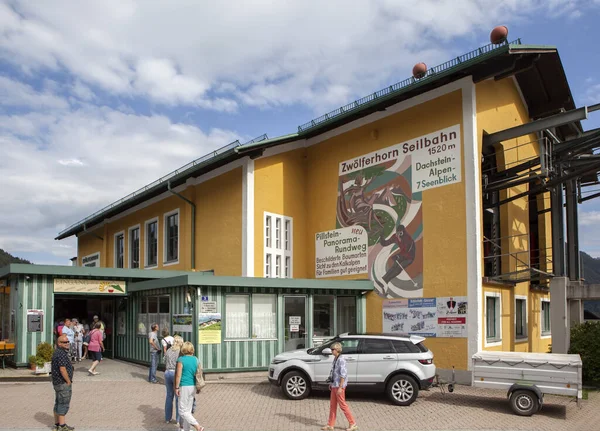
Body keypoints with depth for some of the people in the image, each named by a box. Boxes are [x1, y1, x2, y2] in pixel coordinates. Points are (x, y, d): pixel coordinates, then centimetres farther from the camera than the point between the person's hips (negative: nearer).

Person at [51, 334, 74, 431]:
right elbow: (62, 369, -25)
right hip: (63, 383, -11)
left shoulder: (57, 352, 14)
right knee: (63, 404, -5)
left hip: (57, 382, 11)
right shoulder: (61, 353, -20)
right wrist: (69, 381, -15)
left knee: (58, 403, 15)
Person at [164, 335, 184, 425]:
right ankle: (178, 419, 9)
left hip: (167, 373, 5)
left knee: (169, 396, 15)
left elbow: (165, 364, 11)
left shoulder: (168, 351, 6)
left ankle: (168, 418, 21)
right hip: (176, 374, -5)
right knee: (178, 397, 4)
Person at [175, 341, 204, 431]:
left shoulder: (181, 359, -12)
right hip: (193, 386, 6)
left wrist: (176, 387, -7)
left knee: (183, 411, 0)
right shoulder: (196, 359, 3)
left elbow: (178, 375, -14)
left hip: (184, 387, -6)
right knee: (188, 409, 17)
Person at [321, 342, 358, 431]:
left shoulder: (341, 360, -18)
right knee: (332, 405, 12)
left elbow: (343, 374, -21)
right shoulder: (335, 359, 9)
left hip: (339, 386, -9)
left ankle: (353, 424, 10)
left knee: (343, 405, -1)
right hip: (334, 385, 9)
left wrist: (340, 387, -22)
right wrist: (331, 384, 17)